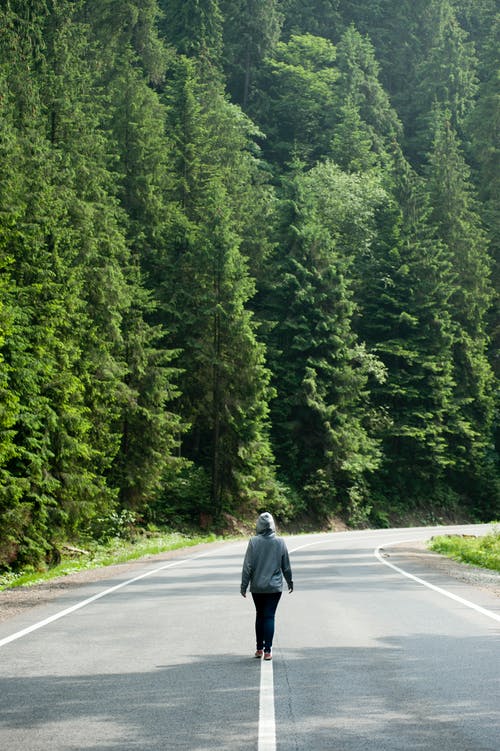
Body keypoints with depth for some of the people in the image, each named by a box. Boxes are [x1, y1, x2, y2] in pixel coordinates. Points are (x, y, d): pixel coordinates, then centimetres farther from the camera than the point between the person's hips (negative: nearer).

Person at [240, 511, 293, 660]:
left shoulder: (254, 542, -10)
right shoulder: (280, 542, -5)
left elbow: (248, 566, -8)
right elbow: (286, 566, 5)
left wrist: (244, 585, 0)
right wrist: (290, 582, 19)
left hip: (257, 587, 0)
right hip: (274, 587, 0)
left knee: (260, 615, 15)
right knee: (269, 616, 2)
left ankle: (260, 648, 20)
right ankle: (267, 650, -2)